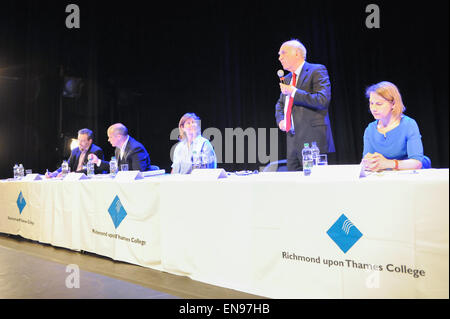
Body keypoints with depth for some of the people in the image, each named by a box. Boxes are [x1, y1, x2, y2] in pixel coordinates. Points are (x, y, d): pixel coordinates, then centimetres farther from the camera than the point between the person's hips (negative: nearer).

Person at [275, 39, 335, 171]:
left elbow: (323, 100, -17)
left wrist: (294, 92, -14)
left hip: (313, 140, -7)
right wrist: (280, 120, 11)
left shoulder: (317, 71, -3)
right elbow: (280, 104, 32)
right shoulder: (288, 78, 20)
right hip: (292, 140, 7)